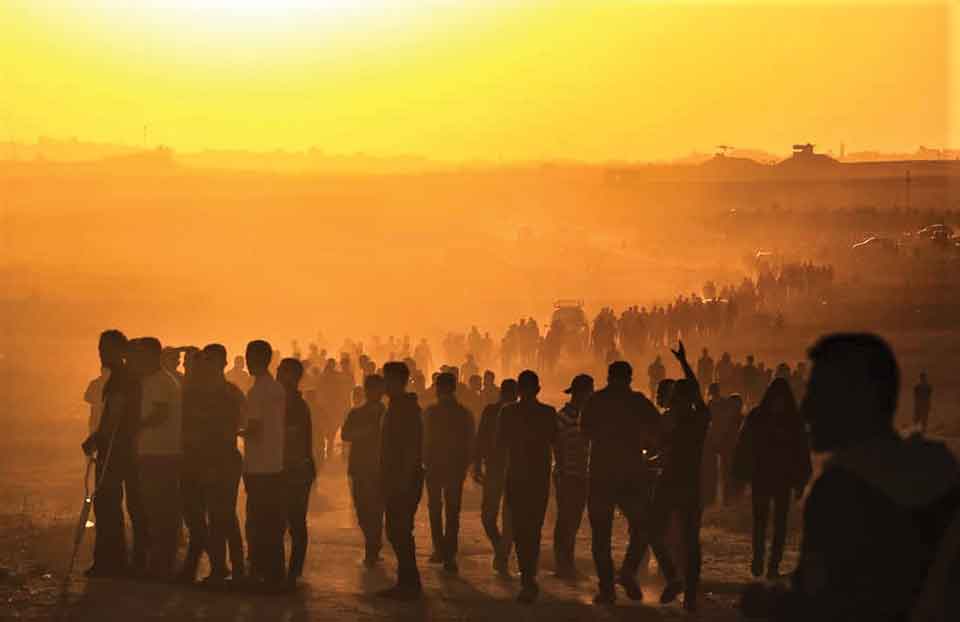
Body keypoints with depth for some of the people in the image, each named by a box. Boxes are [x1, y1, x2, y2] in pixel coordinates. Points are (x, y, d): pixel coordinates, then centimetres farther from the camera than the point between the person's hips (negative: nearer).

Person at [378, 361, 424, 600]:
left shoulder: (407, 408, -13)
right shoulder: (395, 408, 16)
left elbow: (412, 446, -20)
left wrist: (405, 479, -24)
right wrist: (386, 480, 18)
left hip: (405, 479, -10)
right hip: (394, 479, 10)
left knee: (400, 531, -9)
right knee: (396, 531, 11)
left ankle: (410, 584, -6)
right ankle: (406, 582, 16)